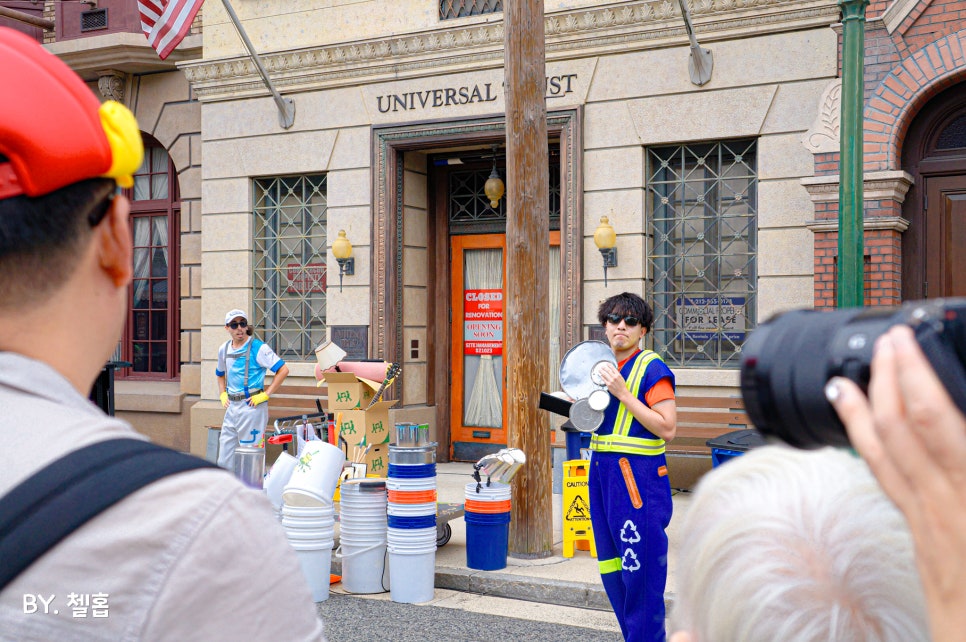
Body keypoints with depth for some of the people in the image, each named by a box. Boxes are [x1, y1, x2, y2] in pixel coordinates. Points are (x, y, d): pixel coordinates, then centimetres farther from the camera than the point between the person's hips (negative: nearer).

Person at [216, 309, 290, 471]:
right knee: (224, 457, 9)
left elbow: (283, 370, -13)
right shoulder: (224, 349, 10)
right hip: (232, 407, 6)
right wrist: (223, 395, 14)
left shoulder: (258, 348, -9)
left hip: (251, 406, -6)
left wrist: (266, 395, -14)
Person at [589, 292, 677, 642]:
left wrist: (623, 393, -19)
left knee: (641, 572, -5)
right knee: (612, 570, 15)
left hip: (638, 476, -8)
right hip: (602, 472, 9)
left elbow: (666, 428, -18)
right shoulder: (604, 366, 14)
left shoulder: (652, 369, -9)